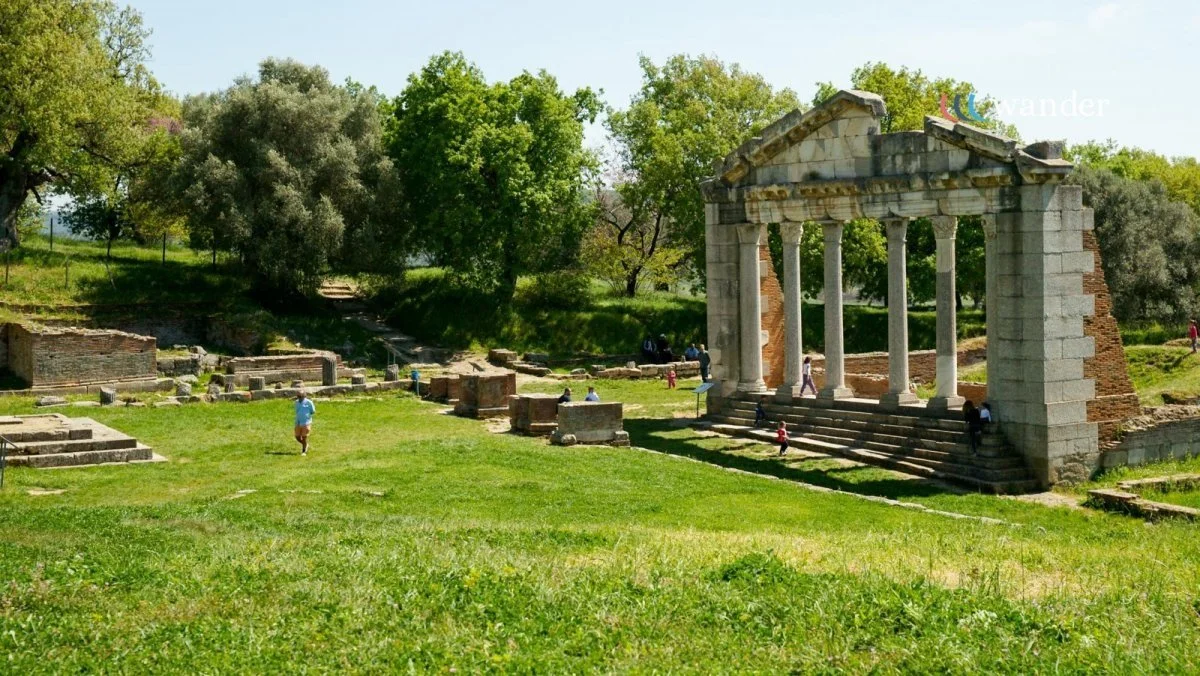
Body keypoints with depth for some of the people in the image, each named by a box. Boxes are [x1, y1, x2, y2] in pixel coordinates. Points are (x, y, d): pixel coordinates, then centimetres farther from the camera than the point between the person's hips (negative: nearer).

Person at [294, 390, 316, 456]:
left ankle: (304, 451, 16)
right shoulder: (297, 402, 5)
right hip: (298, 423, 5)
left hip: (306, 423, -5)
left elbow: (313, 411, -4)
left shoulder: (308, 402, -12)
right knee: (297, 437, 7)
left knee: (304, 437, -1)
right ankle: (305, 445, 34)